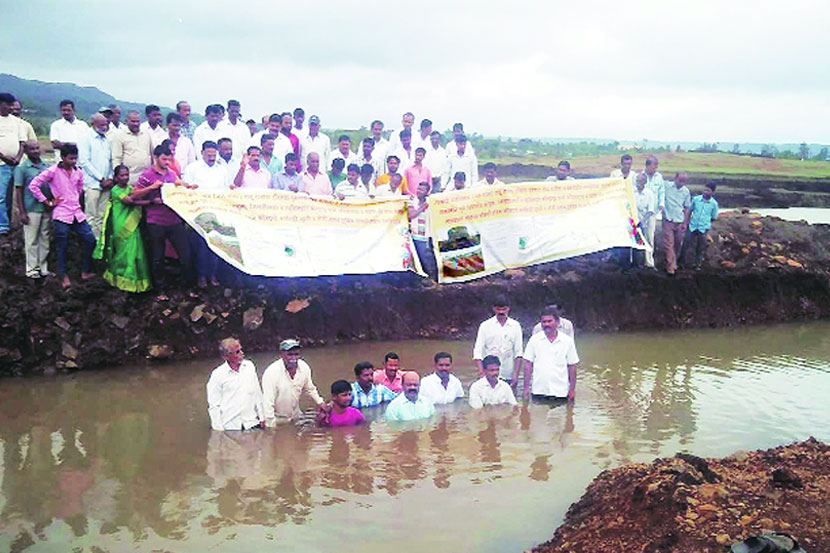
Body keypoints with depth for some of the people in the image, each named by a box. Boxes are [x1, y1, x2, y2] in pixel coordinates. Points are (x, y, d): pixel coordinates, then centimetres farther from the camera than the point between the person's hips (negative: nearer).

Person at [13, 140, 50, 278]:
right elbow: (19, 191, -6)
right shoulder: (21, 168, -6)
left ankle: (43, 268, 22)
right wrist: (22, 212, -9)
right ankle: (32, 270, 12)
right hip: (31, 209, -5)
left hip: (46, 208, 5)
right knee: (32, 241, 3)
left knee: (45, 239, 12)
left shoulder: (46, 166, 7)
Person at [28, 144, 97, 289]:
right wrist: (47, 202, -5)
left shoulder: (78, 172, 7)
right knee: (62, 246, 2)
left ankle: (85, 271, 16)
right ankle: (63, 276, 16)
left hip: (77, 213, 5)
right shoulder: (53, 171, -8)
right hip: (61, 214, -5)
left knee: (90, 240, 2)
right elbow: (33, 185, -8)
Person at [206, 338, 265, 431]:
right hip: (230, 427, -3)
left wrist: (261, 417, 12)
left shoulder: (249, 366, 5)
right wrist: (219, 430, -6)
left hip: (252, 423, 3)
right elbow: (213, 406, -5)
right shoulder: (217, 375, -8)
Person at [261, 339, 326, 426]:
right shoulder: (271, 373, -26)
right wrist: (271, 428, -23)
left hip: (296, 416, 5)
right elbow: (268, 404, -24)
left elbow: (309, 389, 11)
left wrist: (319, 401, -4)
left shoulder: (304, 367, -9)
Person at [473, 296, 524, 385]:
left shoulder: (515, 326, 7)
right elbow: (477, 352, -1)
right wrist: (482, 372, -13)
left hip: (509, 377, 1)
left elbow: (518, 353, 6)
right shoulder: (485, 325, 3)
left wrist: (516, 375, -3)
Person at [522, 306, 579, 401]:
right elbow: (528, 364, 4)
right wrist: (526, 388, 0)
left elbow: (572, 366, 5)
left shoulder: (567, 341, 2)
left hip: (561, 392, 0)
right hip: (539, 392, 0)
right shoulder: (534, 339, 3)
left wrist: (572, 389, 2)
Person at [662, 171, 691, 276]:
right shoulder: (667, 187, -5)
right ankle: (670, 267, -5)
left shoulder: (686, 191, 4)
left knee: (678, 244, 10)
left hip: (680, 222, 3)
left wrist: (685, 223, 7)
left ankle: (673, 262, 29)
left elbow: (686, 208, 9)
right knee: (669, 244, -7)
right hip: (668, 221, -3)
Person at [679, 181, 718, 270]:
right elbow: (690, 211, 9)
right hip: (692, 226, 1)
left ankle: (698, 264, 26)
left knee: (701, 248, 9)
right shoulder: (696, 199, -3)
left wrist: (707, 223, 5)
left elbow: (713, 218, 6)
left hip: (703, 229, -1)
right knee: (685, 244, 0)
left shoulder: (714, 204, -6)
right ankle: (681, 262, 16)